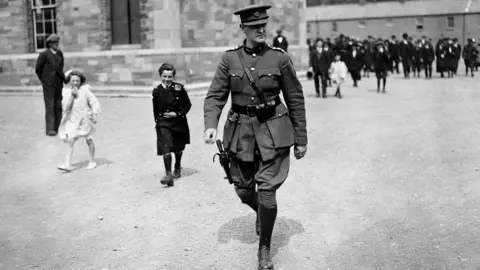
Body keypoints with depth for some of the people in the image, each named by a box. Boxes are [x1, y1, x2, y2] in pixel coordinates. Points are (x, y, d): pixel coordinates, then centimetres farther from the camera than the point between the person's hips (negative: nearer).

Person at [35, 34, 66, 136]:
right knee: (50, 106, -6)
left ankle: (57, 128, 12)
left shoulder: (60, 53, 7)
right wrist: (44, 80, 6)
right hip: (48, 85, -5)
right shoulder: (44, 54, -9)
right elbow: (38, 69, -1)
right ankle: (50, 129, -5)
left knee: (58, 106, 6)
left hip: (59, 84, 5)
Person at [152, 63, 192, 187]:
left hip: (179, 122, 1)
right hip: (163, 123, -1)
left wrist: (176, 114, -14)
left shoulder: (179, 88, -8)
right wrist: (157, 121, 9)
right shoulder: (157, 91, -3)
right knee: (166, 148, -16)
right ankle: (168, 175, -15)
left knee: (178, 148, 18)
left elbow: (187, 105, -4)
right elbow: (155, 109, 9)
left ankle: (177, 169, 42)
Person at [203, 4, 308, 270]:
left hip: (273, 131, -2)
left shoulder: (280, 58, -4)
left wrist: (301, 139, 2)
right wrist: (211, 125, -20)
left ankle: (264, 248, 14)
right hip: (241, 132, 2)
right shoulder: (229, 58, -1)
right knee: (243, 190, 13)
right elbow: (215, 95, -2)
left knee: (267, 190, -7)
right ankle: (262, 213, 49)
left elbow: (295, 100, 1)